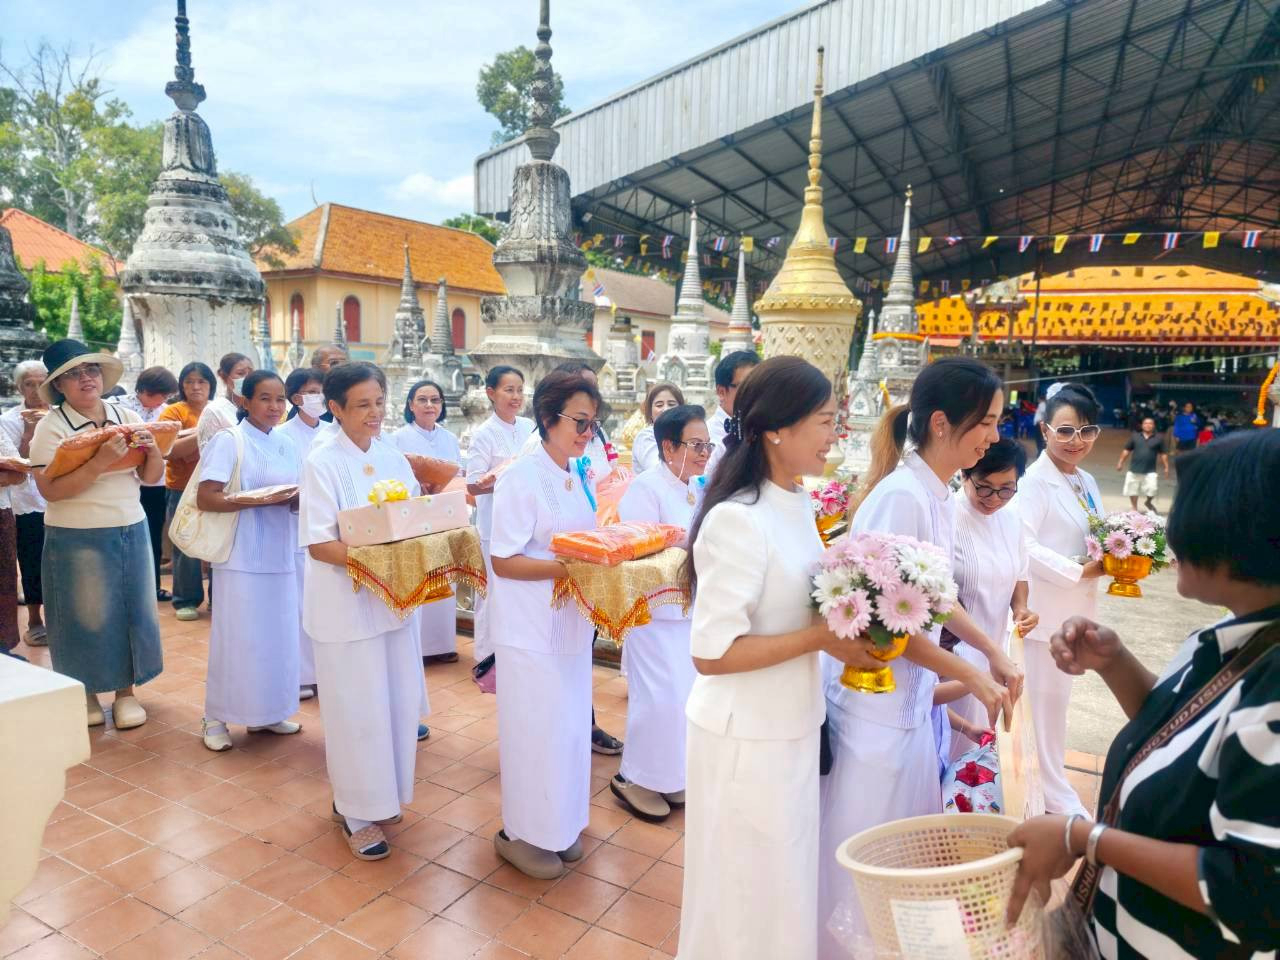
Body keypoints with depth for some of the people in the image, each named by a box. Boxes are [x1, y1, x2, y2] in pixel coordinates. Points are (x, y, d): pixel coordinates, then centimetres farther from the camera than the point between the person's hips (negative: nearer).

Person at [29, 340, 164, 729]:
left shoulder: (128, 418, 5)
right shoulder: (51, 427, -8)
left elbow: (151, 478, 7)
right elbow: (51, 490, -18)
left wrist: (152, 450, -13)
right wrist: (99, 463, -27)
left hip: (131, 532, 4)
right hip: (78, 539, -4)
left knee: (132, 610, 8)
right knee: (87, 616, 6)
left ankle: (126, 691, 22)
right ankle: (86, 694, 25)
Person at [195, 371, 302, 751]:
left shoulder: (287, 445, 12)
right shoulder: (228, 441, -7)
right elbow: (205, 498, -14)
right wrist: (256, 501, -24)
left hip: (280, 555, 6)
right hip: (242, 557, -6)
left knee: (277, 635, 9)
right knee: (236, 637, -1)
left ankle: (266, 712, 23)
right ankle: (216, 718, 14)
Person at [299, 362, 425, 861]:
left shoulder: (392, 455, 4)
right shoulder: (322, 462, -12)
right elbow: (318, 544, -17)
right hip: (346, 602, -5)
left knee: (397, 702, 14)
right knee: (358, 709, 5)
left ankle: (378, 794, 34)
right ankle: (356, 811, 24)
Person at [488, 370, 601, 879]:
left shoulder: (578, 479, 8)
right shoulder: (521, 479, -15)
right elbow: (504, 561, -18)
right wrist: (570, 568, -26)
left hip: (570, 622, 7)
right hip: (530, 626, -7)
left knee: (570, 724, 16)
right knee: (535, 729, 4)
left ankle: (560, 823, 34)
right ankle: (520, 832, 25)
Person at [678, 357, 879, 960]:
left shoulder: (796, 504, 2)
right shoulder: (738, 520, -25)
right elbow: (711, 653, -25)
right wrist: (820, 638, -22)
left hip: (791, 727, 8)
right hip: (746, 739, -8)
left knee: (785, 879, 25)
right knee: (748, 892, 15)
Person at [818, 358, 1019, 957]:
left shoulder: (939, 493, 4)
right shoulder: (902, 496, -23)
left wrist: (995, 653, 13)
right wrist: (972, 677, -13)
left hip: (911, 692, 9)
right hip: (875, 692, -9)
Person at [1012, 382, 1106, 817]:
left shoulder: (1087, 482, 11)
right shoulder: (1035, 481, -17)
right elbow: (1024, 545, -24)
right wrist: (1081, 570, -21)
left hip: (1075, 610, 8)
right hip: (1045, 610, -8)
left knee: (1055, 699, 18)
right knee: (1044, 701, 4)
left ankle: (1048, 783, 33)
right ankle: (1056, 794, 18)